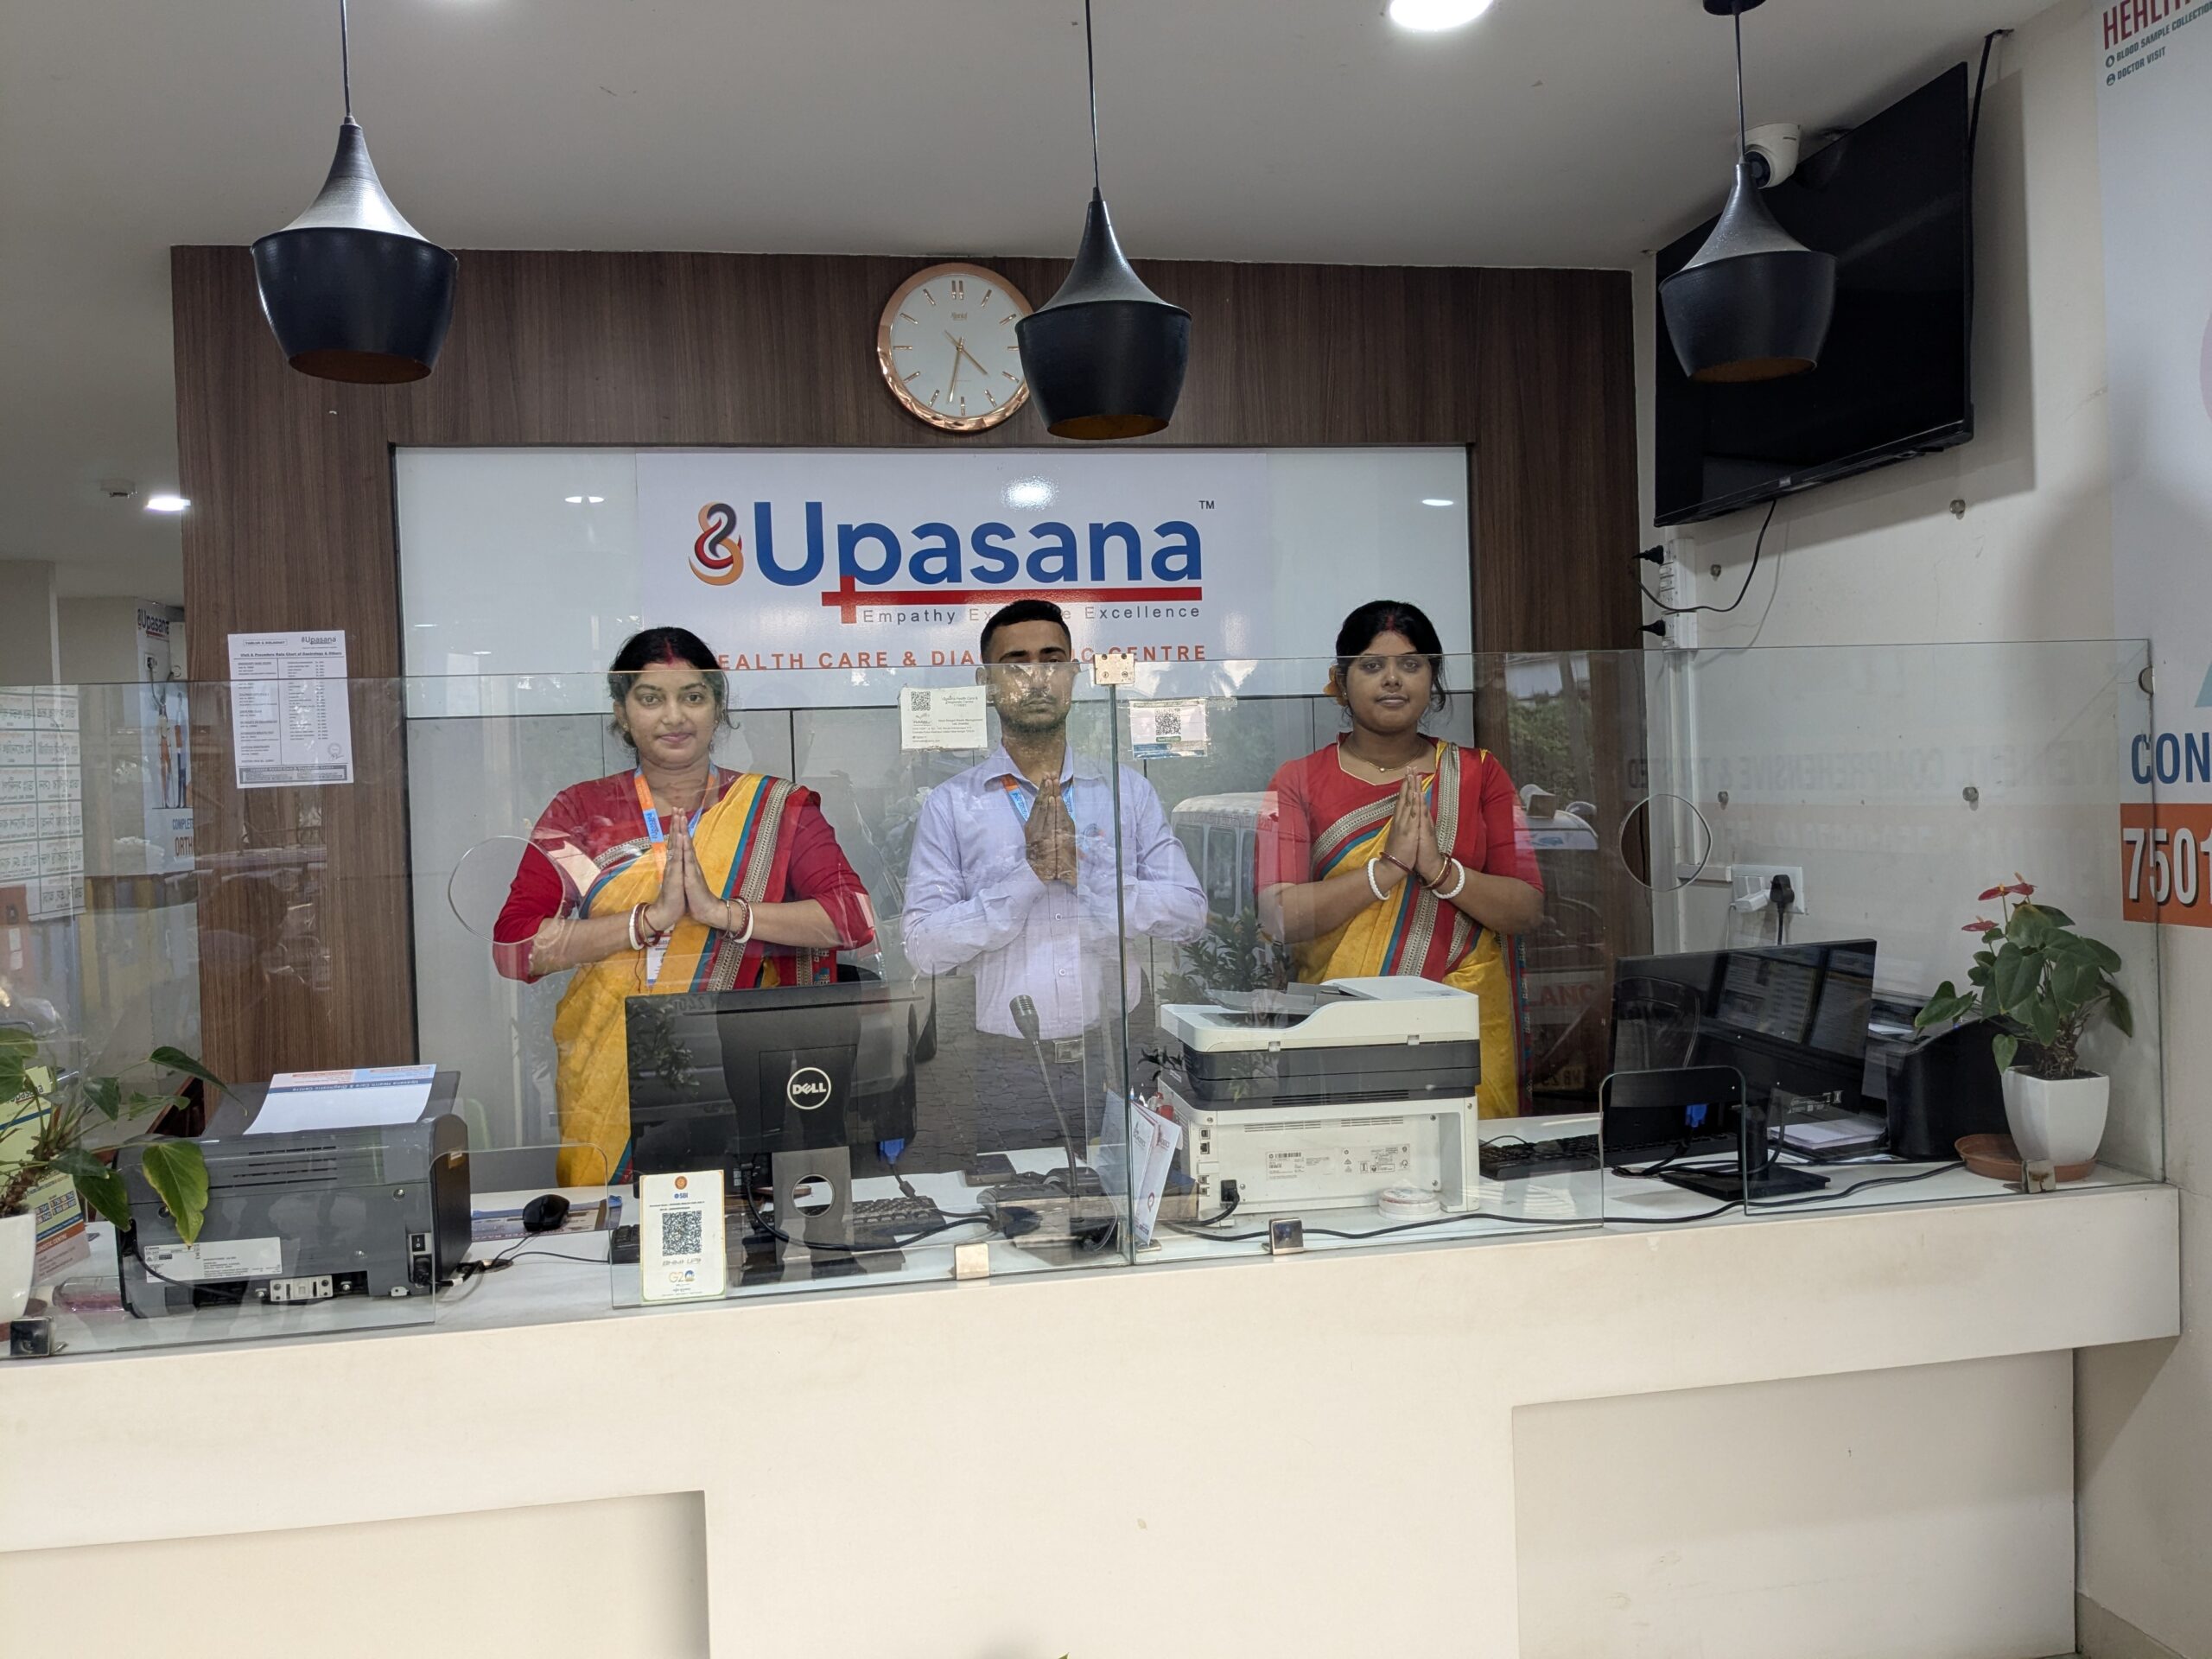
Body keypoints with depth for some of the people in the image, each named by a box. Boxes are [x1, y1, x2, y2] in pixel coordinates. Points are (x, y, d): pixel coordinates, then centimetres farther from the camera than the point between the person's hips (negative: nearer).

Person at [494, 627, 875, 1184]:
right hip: (609, 1088, 1)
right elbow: (513, 945, -4)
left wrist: (722, 912, -18)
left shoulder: (776, 809, 4)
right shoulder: (580, 812, 6)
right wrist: (651, 918, -14)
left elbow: (856, 916, -9)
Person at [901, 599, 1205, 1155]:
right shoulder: (951, 805, 1)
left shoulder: (1128, 790, 8)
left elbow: (1189, 911, -1)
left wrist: (1083, 870, -12)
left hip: (1115, 1053, 2)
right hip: (1010, 1064, -2)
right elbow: (925, 945, -8)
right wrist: (1028, 873, -15)